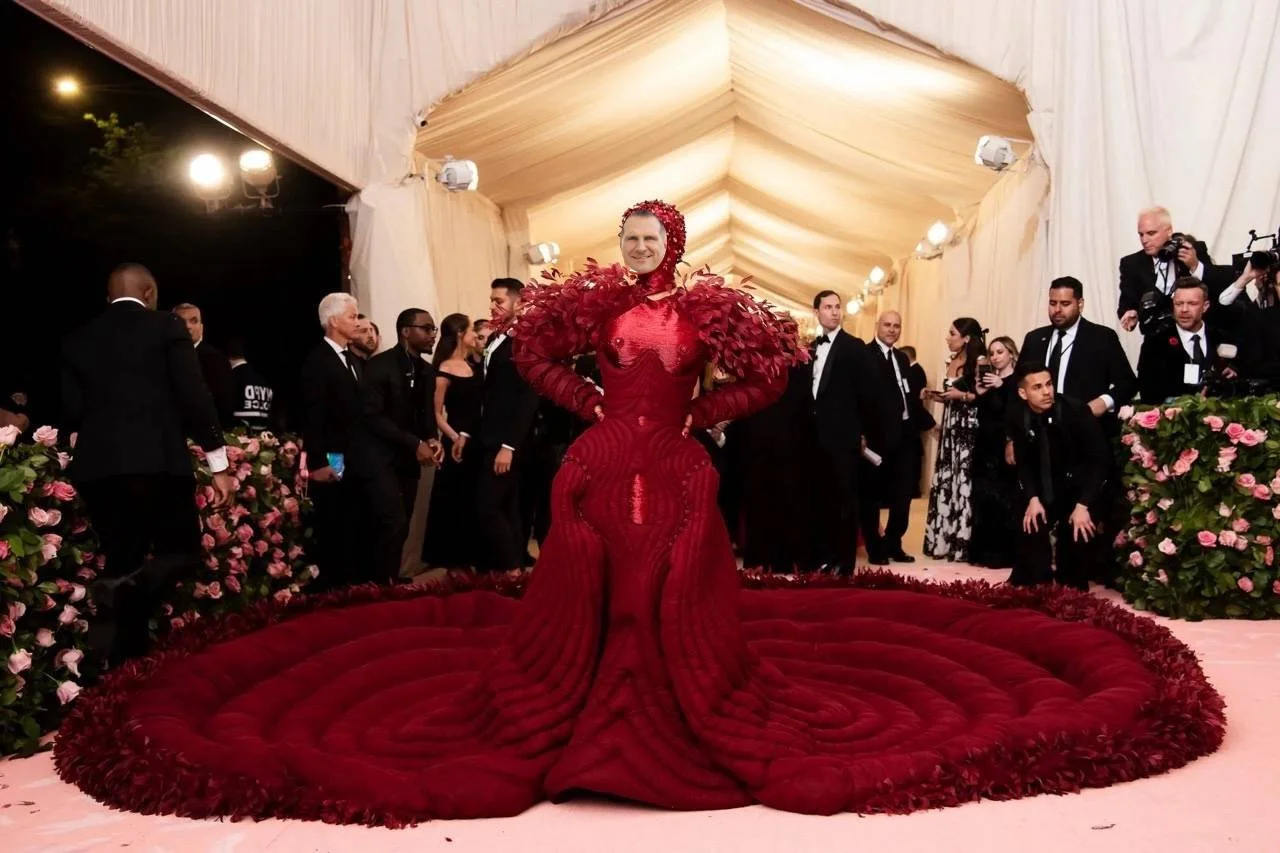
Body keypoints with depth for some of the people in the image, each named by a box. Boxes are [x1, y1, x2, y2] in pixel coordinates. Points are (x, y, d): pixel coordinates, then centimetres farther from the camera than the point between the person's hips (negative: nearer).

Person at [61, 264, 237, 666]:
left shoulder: (78, 340, 14)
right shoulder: (166, 327, 3)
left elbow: (71, 410, 9)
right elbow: (194, 396, -4)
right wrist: (219, 464, -2)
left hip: (96, 466, 5)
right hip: (157, 459, -4)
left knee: (122, 560, 13)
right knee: (182, 551, 7)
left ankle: (125, 662, 11)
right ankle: (124, 590, -23)